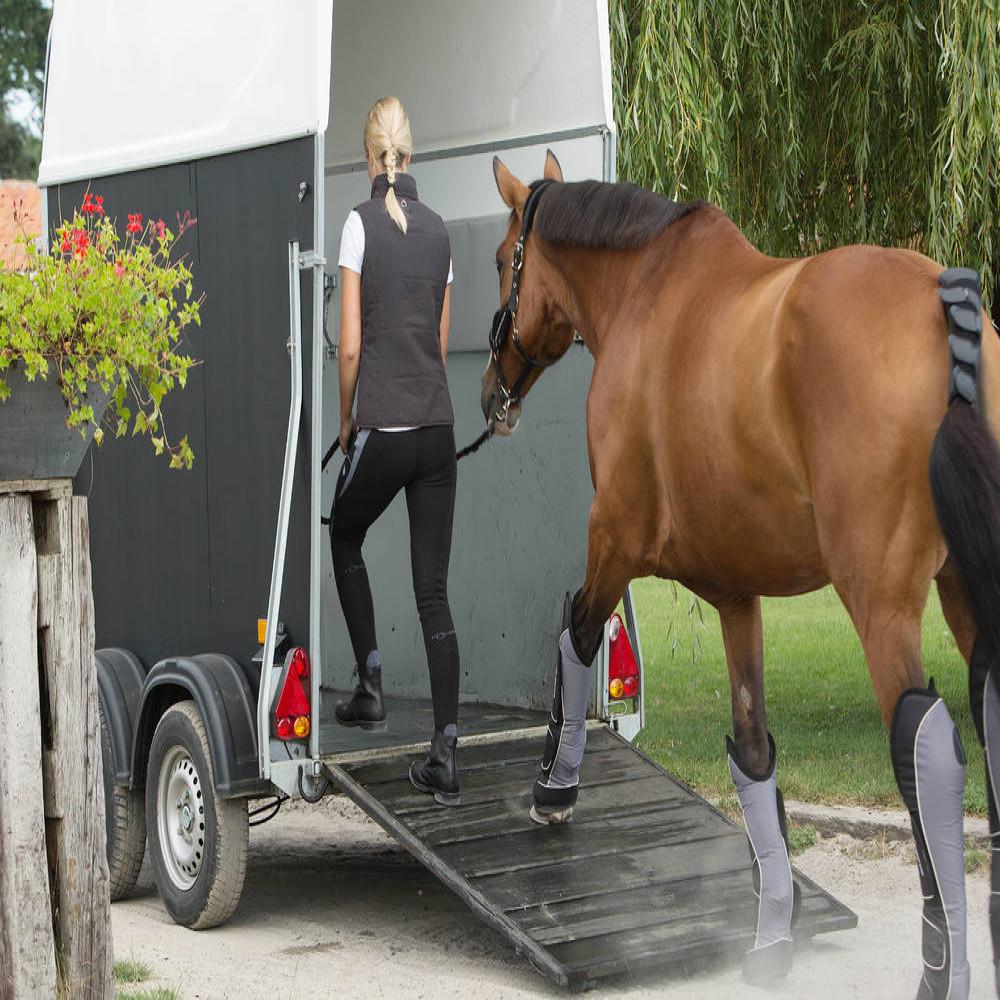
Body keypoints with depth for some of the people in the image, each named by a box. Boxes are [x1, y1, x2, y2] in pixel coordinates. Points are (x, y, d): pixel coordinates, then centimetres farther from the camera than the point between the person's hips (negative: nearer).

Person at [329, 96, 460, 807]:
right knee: (434, 591, 3)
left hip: (383, 429, -4)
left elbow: (351, 345, -7)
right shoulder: (439, 230, 9)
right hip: (439, 429, 4)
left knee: (345, 540, 25)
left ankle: (371, 686, 19)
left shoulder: (363, 222, -6)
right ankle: (446, 758, -1)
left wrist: (346, 419, 7)